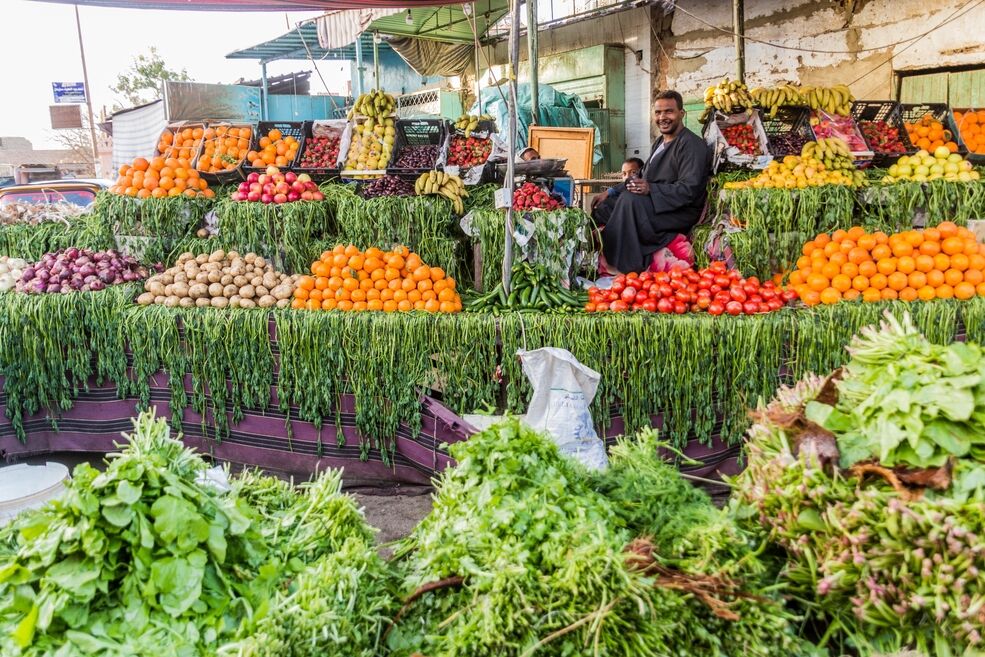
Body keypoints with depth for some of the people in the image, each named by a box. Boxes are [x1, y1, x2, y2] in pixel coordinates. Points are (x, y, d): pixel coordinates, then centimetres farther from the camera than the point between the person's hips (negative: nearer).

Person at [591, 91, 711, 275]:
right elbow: (642, 178, 24)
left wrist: (651, 189, -32)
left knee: (629, 199, -33)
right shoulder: (660, 142, 20)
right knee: (604, 205, 1)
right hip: (651, 205, 10)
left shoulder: (693, 145, -10)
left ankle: (624, 268, -31)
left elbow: (688, 190, -21)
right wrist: (611, 192, 11)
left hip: (681, 211, -10)